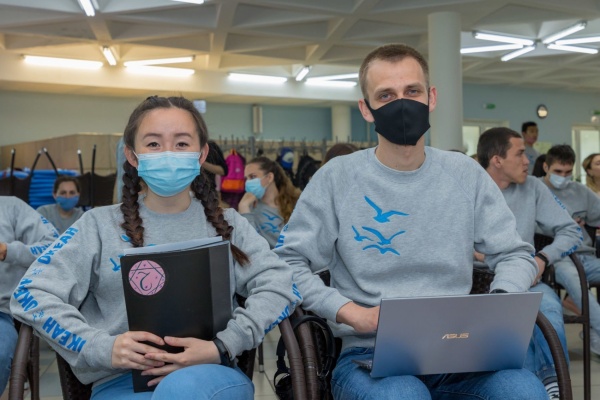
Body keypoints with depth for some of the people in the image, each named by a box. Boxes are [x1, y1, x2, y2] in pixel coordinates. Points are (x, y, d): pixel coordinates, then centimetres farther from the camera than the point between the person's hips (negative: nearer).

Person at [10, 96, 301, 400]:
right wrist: (102, 348, -14)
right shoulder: (101, 225, 8)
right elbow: (31, 294, 1)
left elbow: (280, 285, -2)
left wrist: (222, 347, -17)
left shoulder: (226, 224, 9)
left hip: (208, 375, 0)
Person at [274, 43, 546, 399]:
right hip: (369, 352, -3)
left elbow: (516, 254, 13)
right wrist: (352, 313, -13)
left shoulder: (466, 174, 8)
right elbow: (287, 263, -3)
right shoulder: (337, 177, -1)